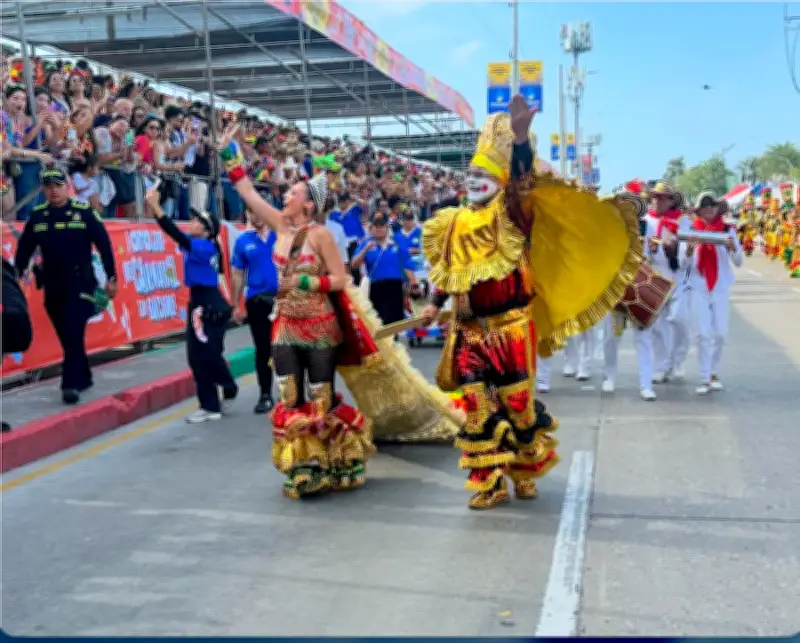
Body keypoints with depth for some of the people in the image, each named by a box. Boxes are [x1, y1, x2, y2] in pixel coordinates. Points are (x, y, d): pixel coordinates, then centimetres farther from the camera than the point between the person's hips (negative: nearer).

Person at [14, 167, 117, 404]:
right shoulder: (37, 216, 5)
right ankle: (83, 377, 26)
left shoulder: (84, 213, -5)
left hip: (81, 283, -4)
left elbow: (104, 245, -2)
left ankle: (71, 384, -10)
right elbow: (24, 250, 12)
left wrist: (111, 278, -3)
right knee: (65, 336, 10)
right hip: (52, 286, 4)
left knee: (74, 333, -11)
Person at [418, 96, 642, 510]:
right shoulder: (457, 222, 11)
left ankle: (525, 473, 26)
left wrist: (520, 138, -36)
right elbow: (445, 269, 21)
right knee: (478, 406, 3)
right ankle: (488, 482, 13)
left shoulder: (510, 214, -3)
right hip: (470, 330, 4)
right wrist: (435, 304, 17)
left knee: (517, 402, 4)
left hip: (510, 327, -4)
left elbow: (522, 181, -22)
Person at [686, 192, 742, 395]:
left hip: (721, 288, 1)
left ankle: (714, 373, 22)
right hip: (698, 288, 0)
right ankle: (704, 379, 2)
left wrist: (733, 247, -20)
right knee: (703, 334, -3)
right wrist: (689, 249, -20)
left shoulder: (728, 230, 0)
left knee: (720, 333, 3)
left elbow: (738, 262, -1)